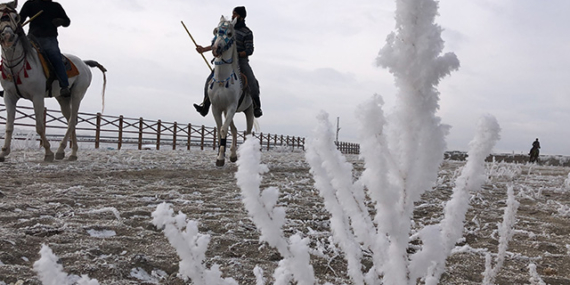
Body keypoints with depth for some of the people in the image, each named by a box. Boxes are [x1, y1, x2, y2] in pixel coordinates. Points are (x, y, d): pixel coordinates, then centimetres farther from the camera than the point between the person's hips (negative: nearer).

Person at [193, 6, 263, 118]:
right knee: (210, 80, -9)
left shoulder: (247, 33, -3)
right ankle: (205, 106, -2)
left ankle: (257, 108, -7)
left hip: (241, 61, -4)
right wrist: (204, 49, 20)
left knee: (253, 83, -22)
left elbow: (249, 51, -10)